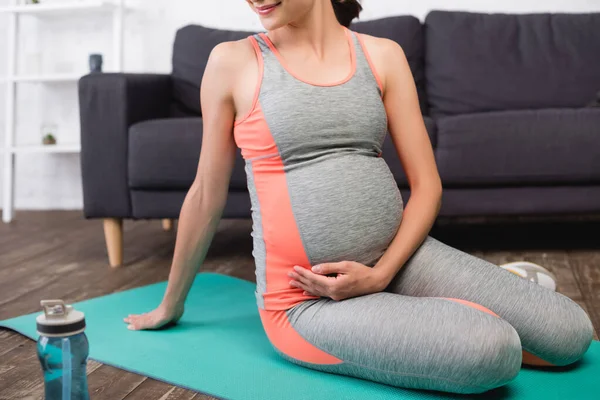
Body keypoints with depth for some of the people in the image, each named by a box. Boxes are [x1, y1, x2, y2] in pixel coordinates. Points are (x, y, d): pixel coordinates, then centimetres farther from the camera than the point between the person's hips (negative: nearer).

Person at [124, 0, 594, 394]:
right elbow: (207, 196, 6)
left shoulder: (383, 56, 4)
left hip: (397, 257, 3)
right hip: (308, 300, -3)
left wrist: (381, 273, -13)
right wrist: (170, 305, 15)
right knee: (490, 352, -24)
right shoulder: (233, 63, -2)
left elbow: (427, 185, 3)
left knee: (571, 332, -10)